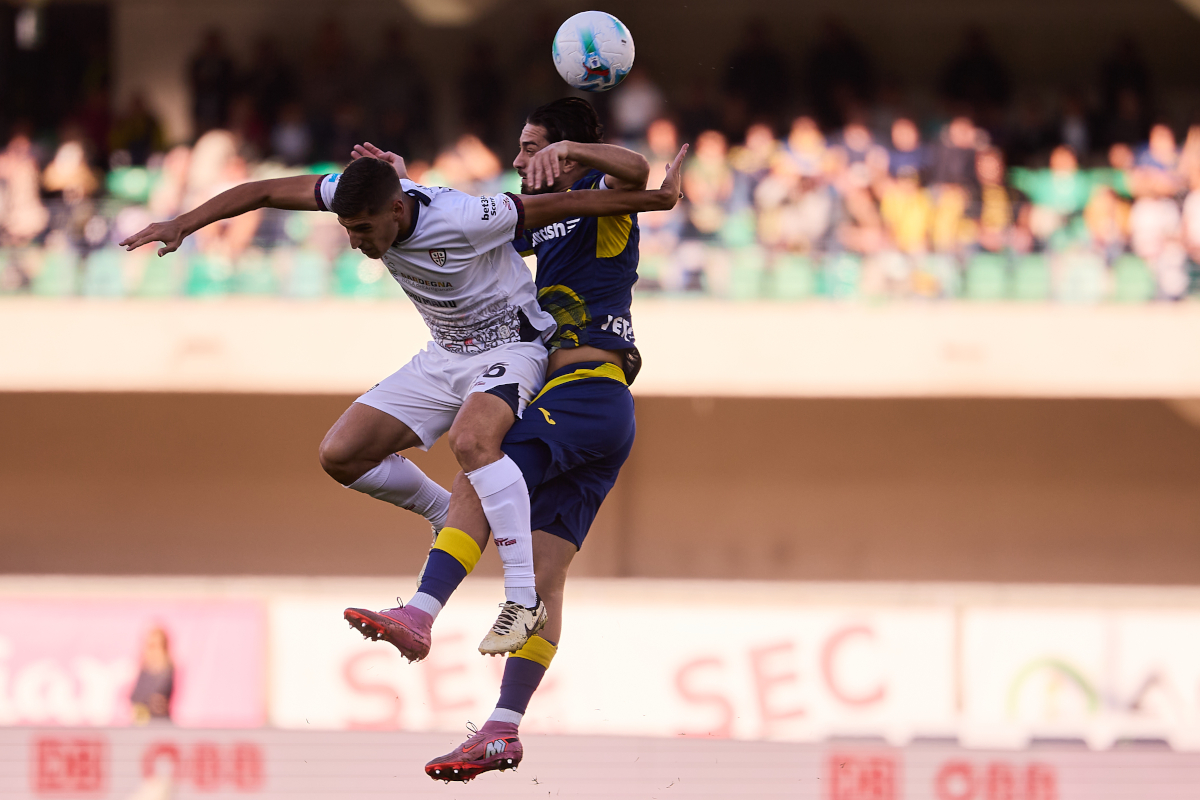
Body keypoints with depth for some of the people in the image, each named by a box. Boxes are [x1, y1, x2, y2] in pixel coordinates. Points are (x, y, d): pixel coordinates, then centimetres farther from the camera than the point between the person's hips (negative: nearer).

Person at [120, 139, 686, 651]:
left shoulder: (464, 221, -32)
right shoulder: (359, 195, -15)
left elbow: (558, 205, -23)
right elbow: (264, 192, -6)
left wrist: (656, 199, -15)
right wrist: (182, 225, -10)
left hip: (510, 349, -7)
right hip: (443, 357, 7)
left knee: (470, 440, -38)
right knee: (340, 456, -2)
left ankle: (524, 598, -34)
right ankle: (448, 517, 21)